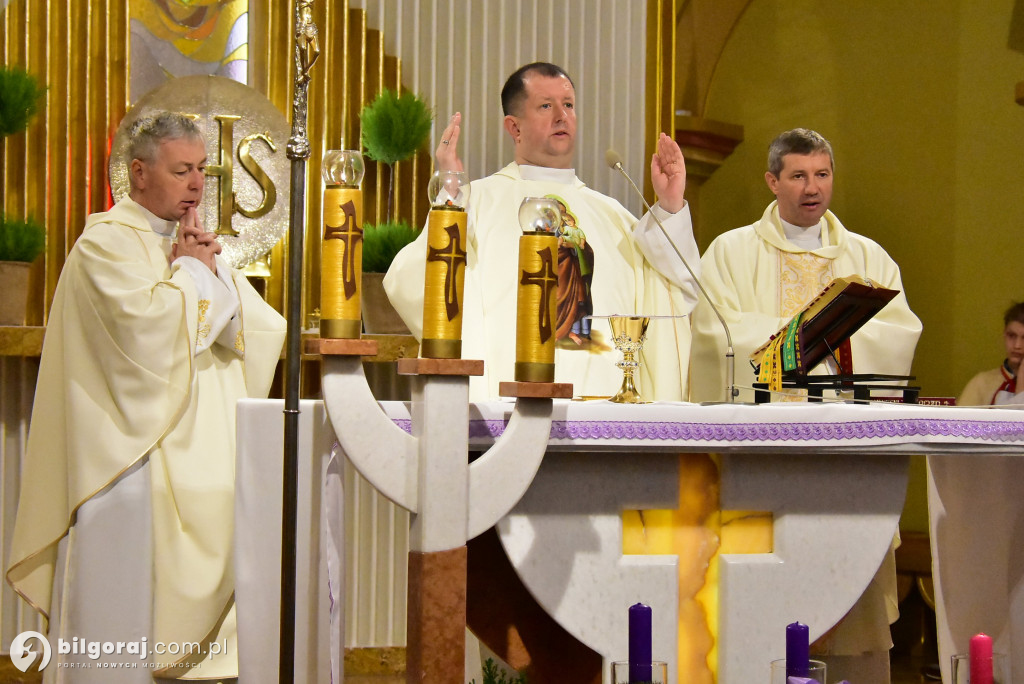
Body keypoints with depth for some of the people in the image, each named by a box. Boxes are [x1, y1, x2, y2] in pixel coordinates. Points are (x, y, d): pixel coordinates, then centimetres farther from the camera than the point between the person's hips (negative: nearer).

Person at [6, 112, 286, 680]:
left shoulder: (194, 242, 18)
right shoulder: (106, 242, -5)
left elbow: (257, 329, 8)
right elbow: (148, 324, -22)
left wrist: (211, 268, -5)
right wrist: (191, 270, -6)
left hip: (203, 452, 7)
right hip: (133, 457, -7)